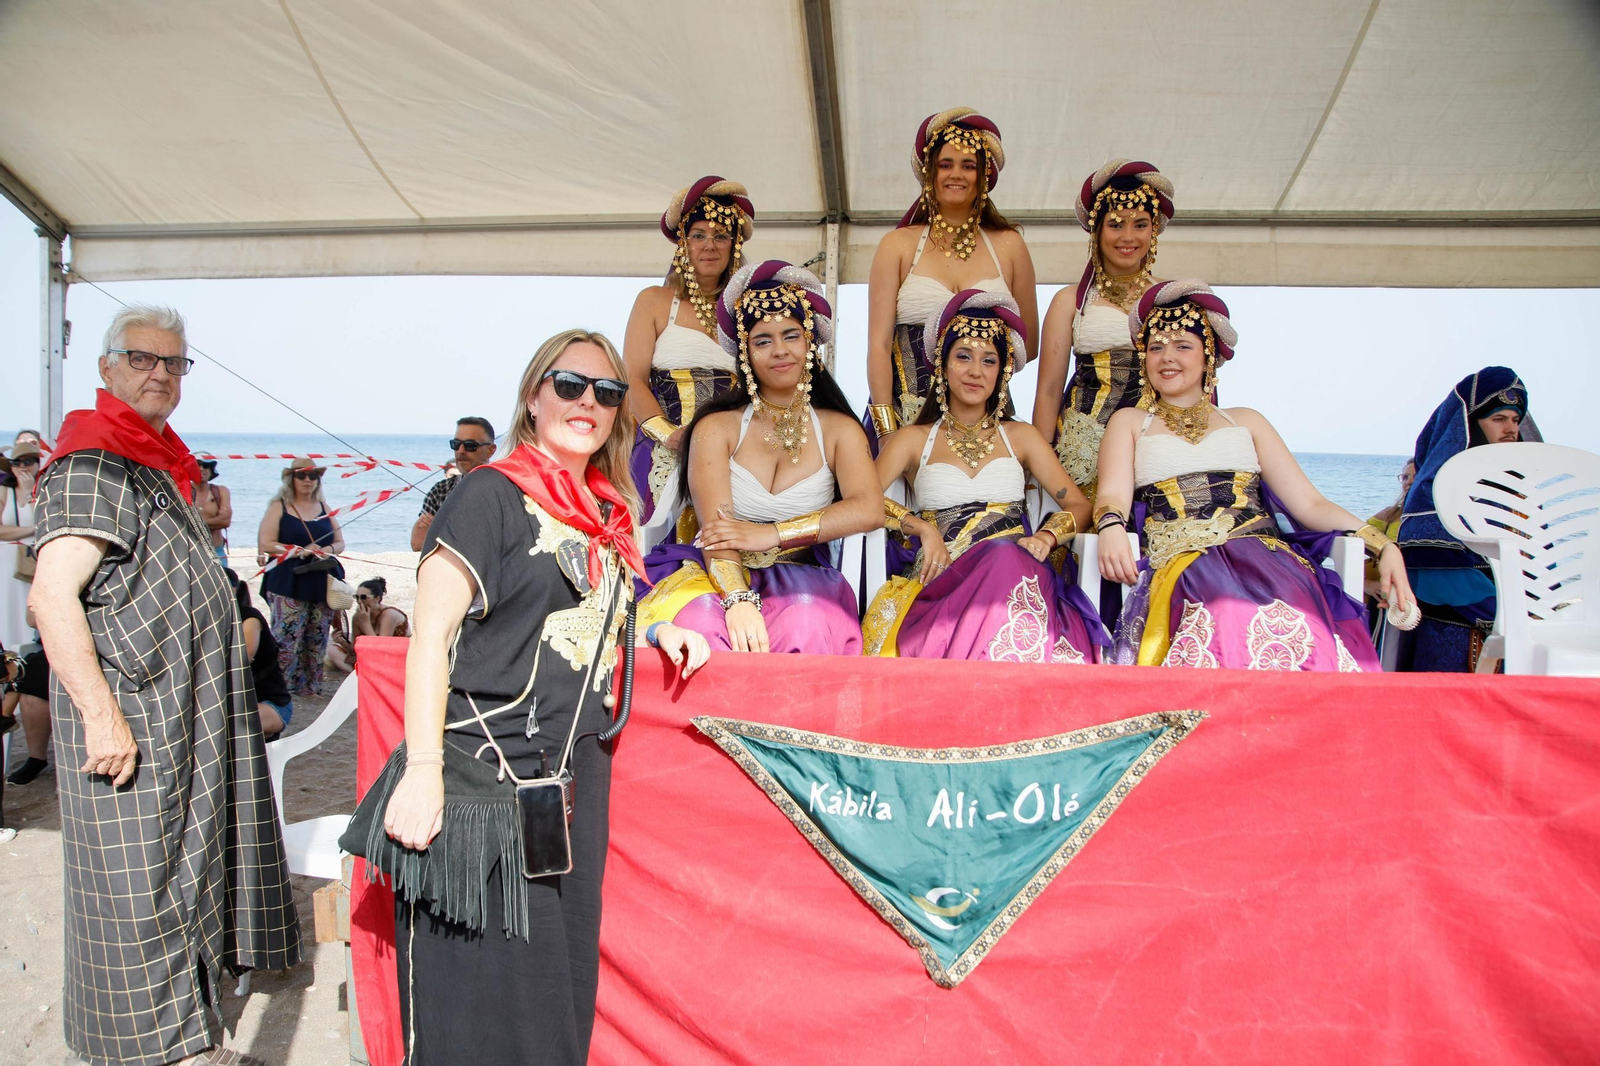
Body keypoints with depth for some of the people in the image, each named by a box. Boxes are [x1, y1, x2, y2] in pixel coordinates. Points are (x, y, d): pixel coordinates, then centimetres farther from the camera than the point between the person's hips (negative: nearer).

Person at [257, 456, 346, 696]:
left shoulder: (324, 507, 16)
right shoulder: (279, 507, 3)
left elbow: (339, 542, 17)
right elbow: (265, 544, -7)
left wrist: (327, 550, -6)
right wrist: (301, 551, -14)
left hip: (322, 583, 4)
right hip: (288, 585, -4)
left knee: (317, 640, 5)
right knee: (286, 638, -10)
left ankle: (310, 686, 13)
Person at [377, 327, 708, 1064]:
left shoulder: (606, 514, 14)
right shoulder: (491, 494, -6)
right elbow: (431, 636, -11)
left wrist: (655, 633, 7)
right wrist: (422, 770, -19)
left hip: (575, 776, 7)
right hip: (482, 776, -7)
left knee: (561, 983, 14)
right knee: (479, 999, 0)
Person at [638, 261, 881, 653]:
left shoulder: (839, 430, 10)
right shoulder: (717, 427, 5)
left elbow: (869, 509, -9)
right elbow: (716, 528, -10)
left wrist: (771, 535, -18)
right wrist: (739, 600, -30)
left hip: (800, 580, 1)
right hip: (719, 576, -1)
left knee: (805, 627, -34)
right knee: (702, 623, -36)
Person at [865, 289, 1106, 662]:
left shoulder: (1021, 437, 23)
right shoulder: (913, 439, 18)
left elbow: (1078, 505, 16)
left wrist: (1046, 537, -5)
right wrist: (922, 527, -12)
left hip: (1017, 570, 2)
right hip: (941, 579, -1)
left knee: (1007, 558, -37)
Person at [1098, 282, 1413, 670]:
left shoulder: (1245, 421, 27)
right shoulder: (1130, 422, 23)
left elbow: (1309, 503, 17)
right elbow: (1113, 496, 5)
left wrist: (1382, 544, 0)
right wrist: (1110, 528, -21)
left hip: (1265, 555, 2)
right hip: (1180, 562, -2)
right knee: (1231, 623, -38)